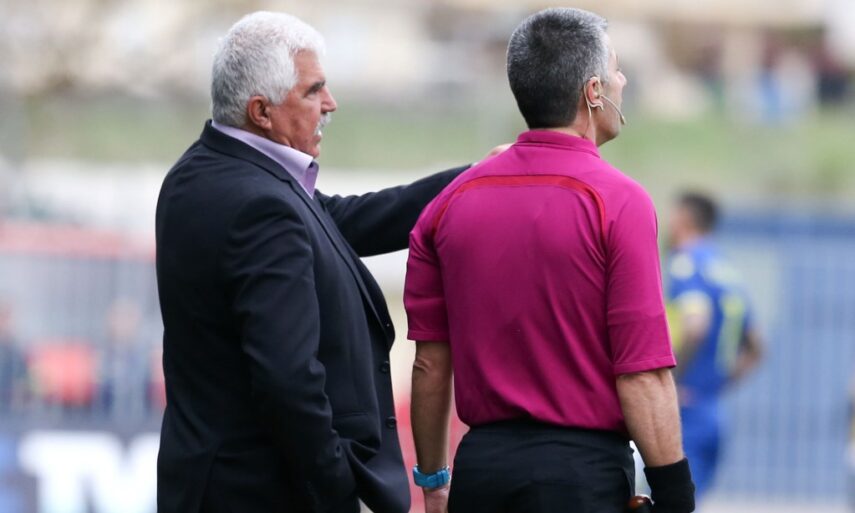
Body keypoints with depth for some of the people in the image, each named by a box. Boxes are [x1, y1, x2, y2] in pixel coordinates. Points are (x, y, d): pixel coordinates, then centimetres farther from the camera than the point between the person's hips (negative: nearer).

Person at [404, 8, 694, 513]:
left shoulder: (453, 201, 7)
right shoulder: (618, 203, -9)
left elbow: (430, 364, 10)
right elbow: (642, 377, -12)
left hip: (480, 465, 6)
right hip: (581, 472, -6)